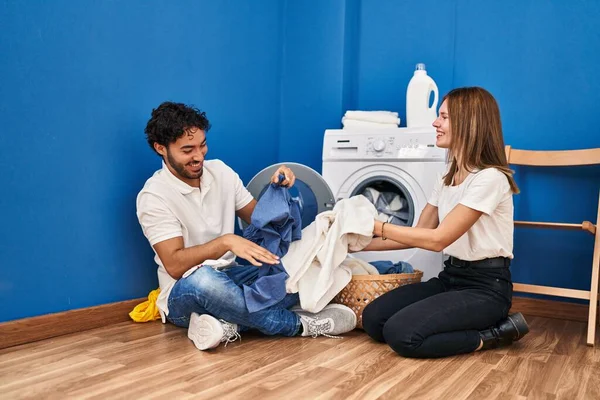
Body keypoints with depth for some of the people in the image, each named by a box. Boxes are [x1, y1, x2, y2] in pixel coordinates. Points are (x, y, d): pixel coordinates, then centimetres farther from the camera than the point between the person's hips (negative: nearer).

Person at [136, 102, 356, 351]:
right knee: (203, 279, -42)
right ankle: (299, 324, -23)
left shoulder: (220, 171, 3)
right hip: (185, 294, -5)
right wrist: (226, 241, -37)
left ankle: (230, 326, -28)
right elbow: (174, 265, -23)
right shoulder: (154, 196, -14)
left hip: (229, 276, 6)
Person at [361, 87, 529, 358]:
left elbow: (437, 239, -20)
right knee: (373, 319, -7)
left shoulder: (490, 178, -18)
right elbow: (419, 234, 10)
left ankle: (494, 334, -6)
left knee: (401, 334, -25)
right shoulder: (447, 180, 11)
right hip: (450, 276, 8)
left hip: (486, 286, -8)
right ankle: (466, 325, 3)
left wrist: (378, 226, -15)